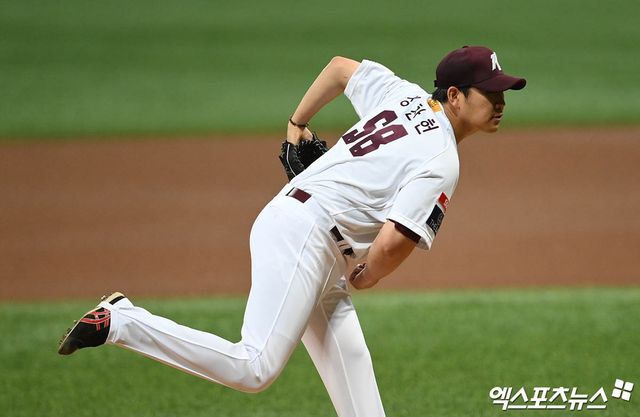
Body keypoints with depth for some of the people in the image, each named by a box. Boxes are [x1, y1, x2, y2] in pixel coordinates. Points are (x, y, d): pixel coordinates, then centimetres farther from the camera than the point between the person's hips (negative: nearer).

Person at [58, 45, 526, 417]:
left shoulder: (405, 94, 12)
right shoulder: (440, 163, -13)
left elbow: (340, 67, 27)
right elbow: (391, 245, -21)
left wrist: (297, 124, 35)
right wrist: (365, 278, 0)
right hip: (303, 234, -10)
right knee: (254, 369, -19)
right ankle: (121, 321, -14)